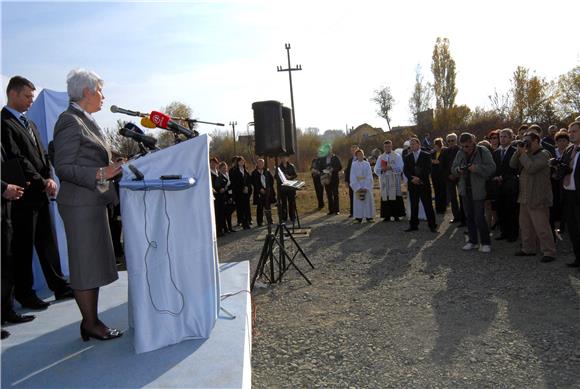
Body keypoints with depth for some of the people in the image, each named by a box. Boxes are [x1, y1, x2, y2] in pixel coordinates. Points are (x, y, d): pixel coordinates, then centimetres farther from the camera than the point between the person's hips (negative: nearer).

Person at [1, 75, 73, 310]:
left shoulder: (29, 123, 17)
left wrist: (49, 179, -1)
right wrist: (42, 183, -12)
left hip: (41, 194, 8)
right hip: (23, 196, -8)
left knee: (48, 243, 12)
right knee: (23, 247, 3)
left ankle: (59, 286, 21)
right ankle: (25, 293, 16)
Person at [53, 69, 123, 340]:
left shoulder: (85, 121, 16)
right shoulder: (70, 122, -12)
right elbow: (63, 168, -18)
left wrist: (110, 168, 15)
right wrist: (100, 174, -24)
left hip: (94, 201, 10)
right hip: (80, 204, -10)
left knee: (95, 263, 13)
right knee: (85, 264, -1)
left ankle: (92, 320, 23)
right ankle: (90, 325, 10)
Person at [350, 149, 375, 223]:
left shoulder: (367, 164, 4)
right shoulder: (354, 164, 2)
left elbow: (369, 176, -1)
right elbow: (352, 177, -2)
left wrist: (366, 187, -12)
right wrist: (358, 187, -11)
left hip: (367, 186, 1)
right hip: (357, 186, -1)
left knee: (368, 201, 0)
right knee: (358, 202, -1)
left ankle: (369, 217, 6)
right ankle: (358, 217, 2)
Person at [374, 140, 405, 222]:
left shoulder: (397, 156, 7)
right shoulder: (380, 157, 14)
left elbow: (400, 168, -4)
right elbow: (376, 169, 6)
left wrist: (391, 167, -16)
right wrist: (382, 169, -14)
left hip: (394, 181, -2)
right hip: (384, 181, 2)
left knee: (395, 197, -5)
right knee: (385, 198, -1)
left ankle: (396, 215, 1)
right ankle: (387, 216, 4)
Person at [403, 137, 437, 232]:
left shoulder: (426, 155, 2)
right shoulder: (407, 157, 12)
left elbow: (428, 169, -6)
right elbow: (405, 170, 4)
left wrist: (419, 178, -15)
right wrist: (412, 178, -12)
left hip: (424, 184, -3)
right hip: (412, 185, 3)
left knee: (428, 205, -2)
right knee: (413, 206, 7)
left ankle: (432, 225, 4)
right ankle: (413, 225, 13)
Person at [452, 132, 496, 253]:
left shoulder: (483, 151, -9)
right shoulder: (460, 153, 6)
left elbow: (492, 167, -14)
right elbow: (453, 168, 11)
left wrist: (477, 168, -26)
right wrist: (458, 170, -11)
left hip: (478, 190, -5)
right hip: (465, 190, 6)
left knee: (479, 218, -5)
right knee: (469, 216, 13)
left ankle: (485, 243, 9)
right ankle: (473, 241, 25)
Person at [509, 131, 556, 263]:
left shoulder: (543, 154, -10)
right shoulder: (527, 155, 14)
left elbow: (531, 168, -23)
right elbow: (513, 165, 8)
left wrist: (523, 153, -12)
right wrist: (519, 151, -2)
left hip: (537, 199, -9)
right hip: (525, 197, 9)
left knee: (541, 227, -5)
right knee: (525, 226, 15)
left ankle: (549, 252, 4)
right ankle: (528, 249, 26)